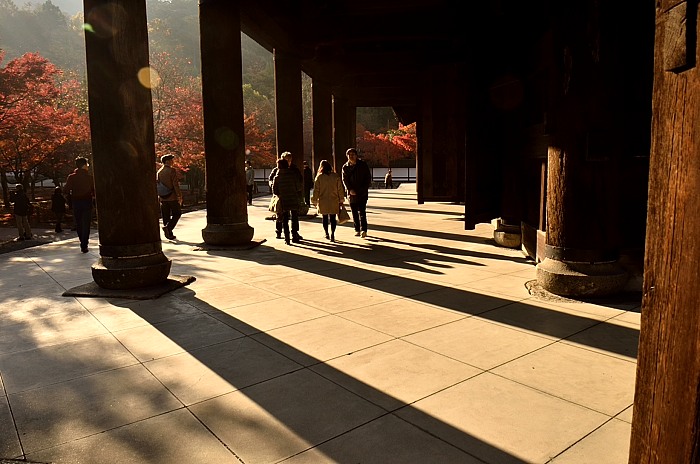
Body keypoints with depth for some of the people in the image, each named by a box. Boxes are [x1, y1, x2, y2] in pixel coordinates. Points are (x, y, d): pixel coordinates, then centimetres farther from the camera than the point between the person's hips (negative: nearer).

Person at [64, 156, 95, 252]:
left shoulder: (71, 177, -3)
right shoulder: (89, 177, -6)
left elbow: (66, 190, -6)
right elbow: (94, 190, -6)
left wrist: (72, 195, 12)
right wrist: (92, 195, 15)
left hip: (76, 203, 2)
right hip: (87, 202, -2)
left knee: (78, 224, 15)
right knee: (86, 225, 1)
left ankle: (82, 243, 21)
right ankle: (84, 246, -4)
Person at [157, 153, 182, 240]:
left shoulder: (159, 172, 8)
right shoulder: (172, 170, -11)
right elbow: (175, 184, -16)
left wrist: (159, 196, 20)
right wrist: (179, 196, -12)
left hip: (163, 198, 6)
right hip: (172, 197, -6)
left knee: (166, 217, 10)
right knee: (177, 214, 8)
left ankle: (169, 234, 13)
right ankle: (168, 227, -11)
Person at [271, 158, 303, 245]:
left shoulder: (277, 177, -4)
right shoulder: (293, 174, -7)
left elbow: (274, 191, -3)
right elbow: (299, 187, -6)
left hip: (283, 201, 1)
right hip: (294, 201, 0)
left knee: (285, 220, 9)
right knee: (294, 218, 13)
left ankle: (287, 238, 6)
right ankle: (294, 236, 16)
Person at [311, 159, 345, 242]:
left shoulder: (319, 177, -5)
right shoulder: (336, 176, -2)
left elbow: (316, 190, -3)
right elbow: (340, 189, 2)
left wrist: (315, 201, 5)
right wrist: (341, 200, 11)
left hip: (323, 201, 0)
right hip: (334, 201, 0)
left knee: (325, 218, 14)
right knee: (332, 218, 4)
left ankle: (327, 234, 20)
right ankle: (332, 235, -3)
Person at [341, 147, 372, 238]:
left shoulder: (363, 165, 1)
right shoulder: (345, 167, 7)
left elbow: (368, 177, 3)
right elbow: (345, 180, 2)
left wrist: (365, 188, -8)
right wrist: (350, 189, -13)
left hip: (362, 193, -3)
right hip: (352, 193, 3)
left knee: (362, 211, -11)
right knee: (354, 212, 7)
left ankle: (363, 230, -16)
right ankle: (357, 230, 16)